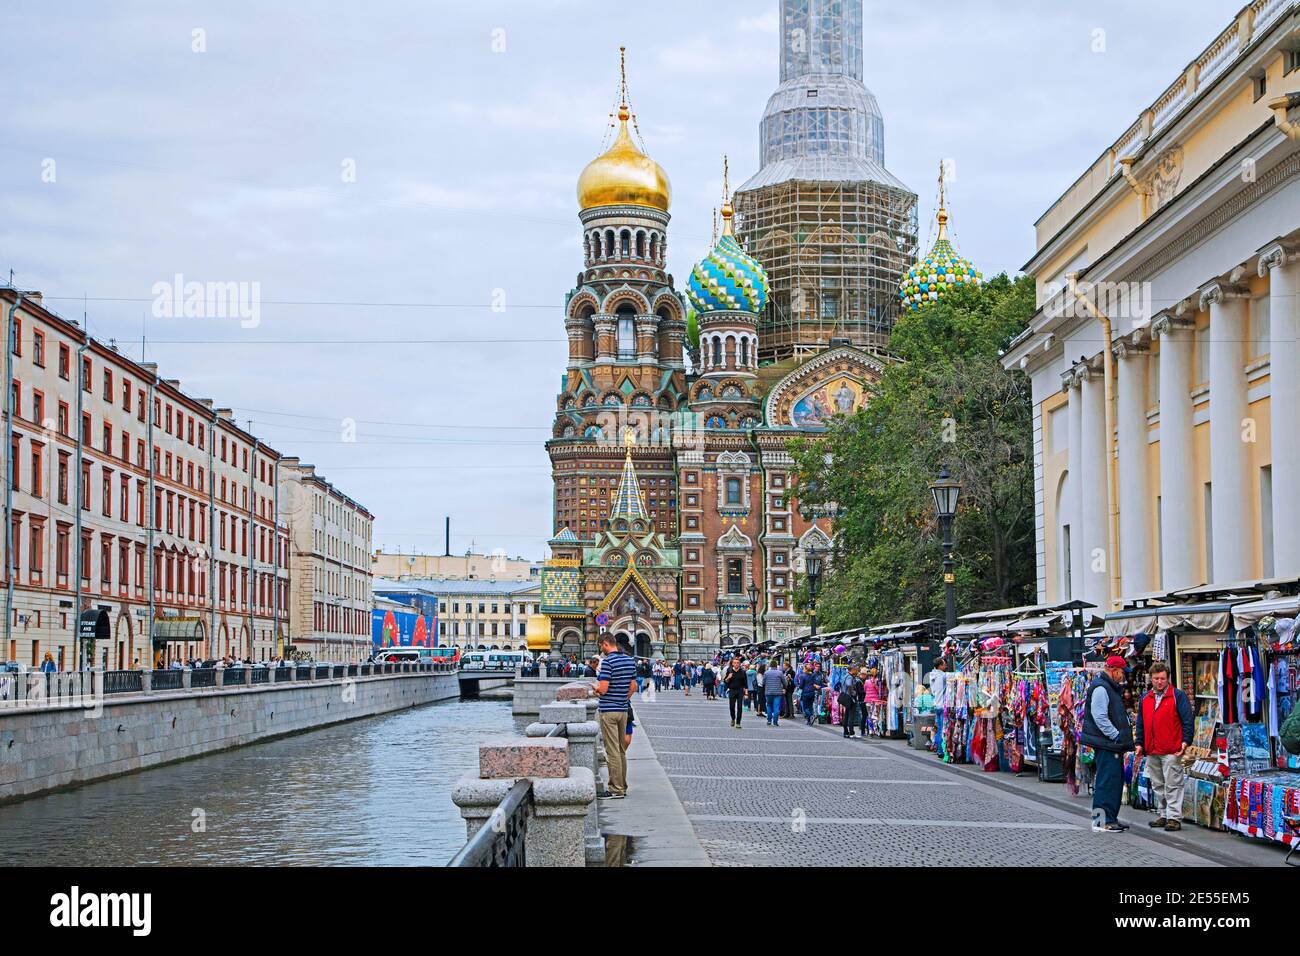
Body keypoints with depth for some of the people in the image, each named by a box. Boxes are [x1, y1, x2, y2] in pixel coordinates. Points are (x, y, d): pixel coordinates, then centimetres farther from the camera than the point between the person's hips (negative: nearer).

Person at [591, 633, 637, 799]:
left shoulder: (607, 662, -17)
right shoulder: (630, 661, 7)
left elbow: (603, 689, -21)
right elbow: (633, 686, 11)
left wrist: (595, 688, 0)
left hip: (608, 710, -8)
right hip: (623, 709, 8)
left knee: (612, 751, -5)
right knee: (621, 750, 15)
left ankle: (616, 789, -4)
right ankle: (622, 786, 19)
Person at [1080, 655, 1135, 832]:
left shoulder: (1111, 688, 20)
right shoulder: (1101, 688, -15)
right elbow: (1100, 717, -22)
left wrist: (1122, 738, 16)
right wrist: (1117, 736, -20)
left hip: (1114, 743, 11)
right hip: (1106, 744, -11)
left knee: (1116, 781, 14)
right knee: (1107, 781, -11)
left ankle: (1111, 818, 21)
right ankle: (1101, 821, -9)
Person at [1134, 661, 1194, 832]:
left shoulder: (1177, 696, -1)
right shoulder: (1145, 699, 15)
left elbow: (1188, 720, -5)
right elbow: (1140, 723, 21)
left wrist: (1186, 741, -13)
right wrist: (1139, 744, 14)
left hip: (1171, 751, -6)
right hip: (1151, 752, 6)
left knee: (1172, 785, -6)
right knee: (1157, 786, 12)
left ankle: (1174, 817, -4)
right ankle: (1162, 815, 20)